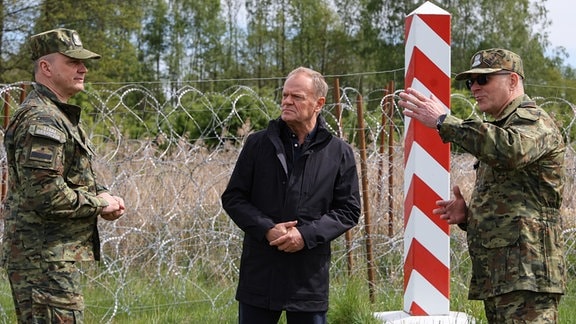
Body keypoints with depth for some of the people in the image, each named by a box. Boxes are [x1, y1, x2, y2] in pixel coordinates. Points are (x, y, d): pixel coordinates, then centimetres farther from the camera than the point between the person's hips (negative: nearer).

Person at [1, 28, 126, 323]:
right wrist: (101, 205, -13)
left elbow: (76, 176, 28)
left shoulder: (60, 115, 18)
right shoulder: (40, 121, -18)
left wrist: (101, 193, 6)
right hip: (45, 257, -11)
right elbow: (45, 195, -26)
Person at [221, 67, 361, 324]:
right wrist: (266, 229, -12)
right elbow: (233, 197, 5)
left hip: (309, 278, -1)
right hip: (259, 273, 1)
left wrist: (307, 234, -13)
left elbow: (349, 210, 2)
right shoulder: (258, 144, 4)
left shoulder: (338, 153, 2)